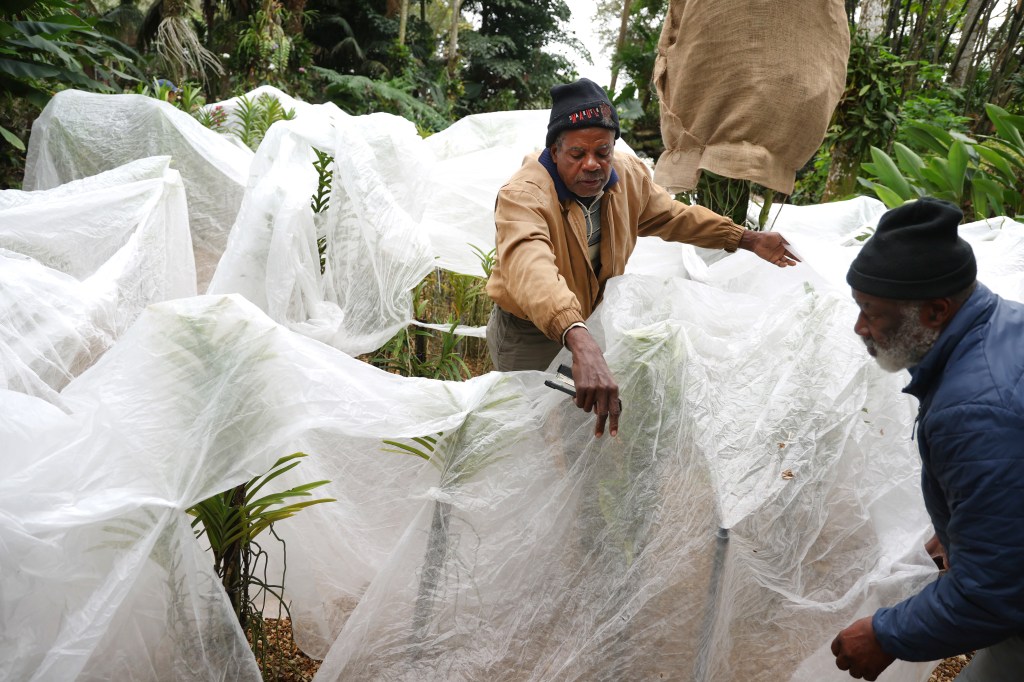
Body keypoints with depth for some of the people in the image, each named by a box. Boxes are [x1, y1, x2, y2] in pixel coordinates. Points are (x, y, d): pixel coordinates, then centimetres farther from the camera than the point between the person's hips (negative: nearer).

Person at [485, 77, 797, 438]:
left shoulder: (629, 175, -9)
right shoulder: (523, 196, -33)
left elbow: (673, 216, 12)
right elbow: (531, 272, -53)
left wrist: (747, 239, 11)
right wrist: (580, 342, -70)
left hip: (593, 323, 6)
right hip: (528, 336, -6)